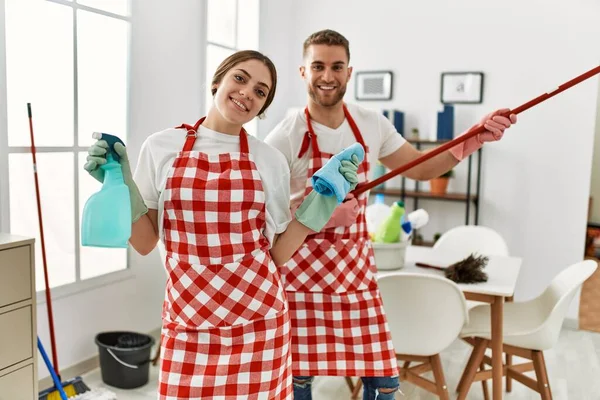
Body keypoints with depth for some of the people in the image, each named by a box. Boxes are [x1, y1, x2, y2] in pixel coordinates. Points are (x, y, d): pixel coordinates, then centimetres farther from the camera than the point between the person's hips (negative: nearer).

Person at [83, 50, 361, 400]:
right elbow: (145, 243, 5)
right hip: (188, 320, 0)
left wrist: (320, 205, -3)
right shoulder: (161, 147, 0)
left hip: (257, 318, 1)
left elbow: (277, 253, 5)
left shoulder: (270, 160, 1)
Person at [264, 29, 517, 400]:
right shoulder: (286, 137, -14)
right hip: (301, 275, -4)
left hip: (357, 271, 4)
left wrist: (475, 137, -3)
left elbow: (420, 168, 10)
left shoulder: (372, 125, 2)